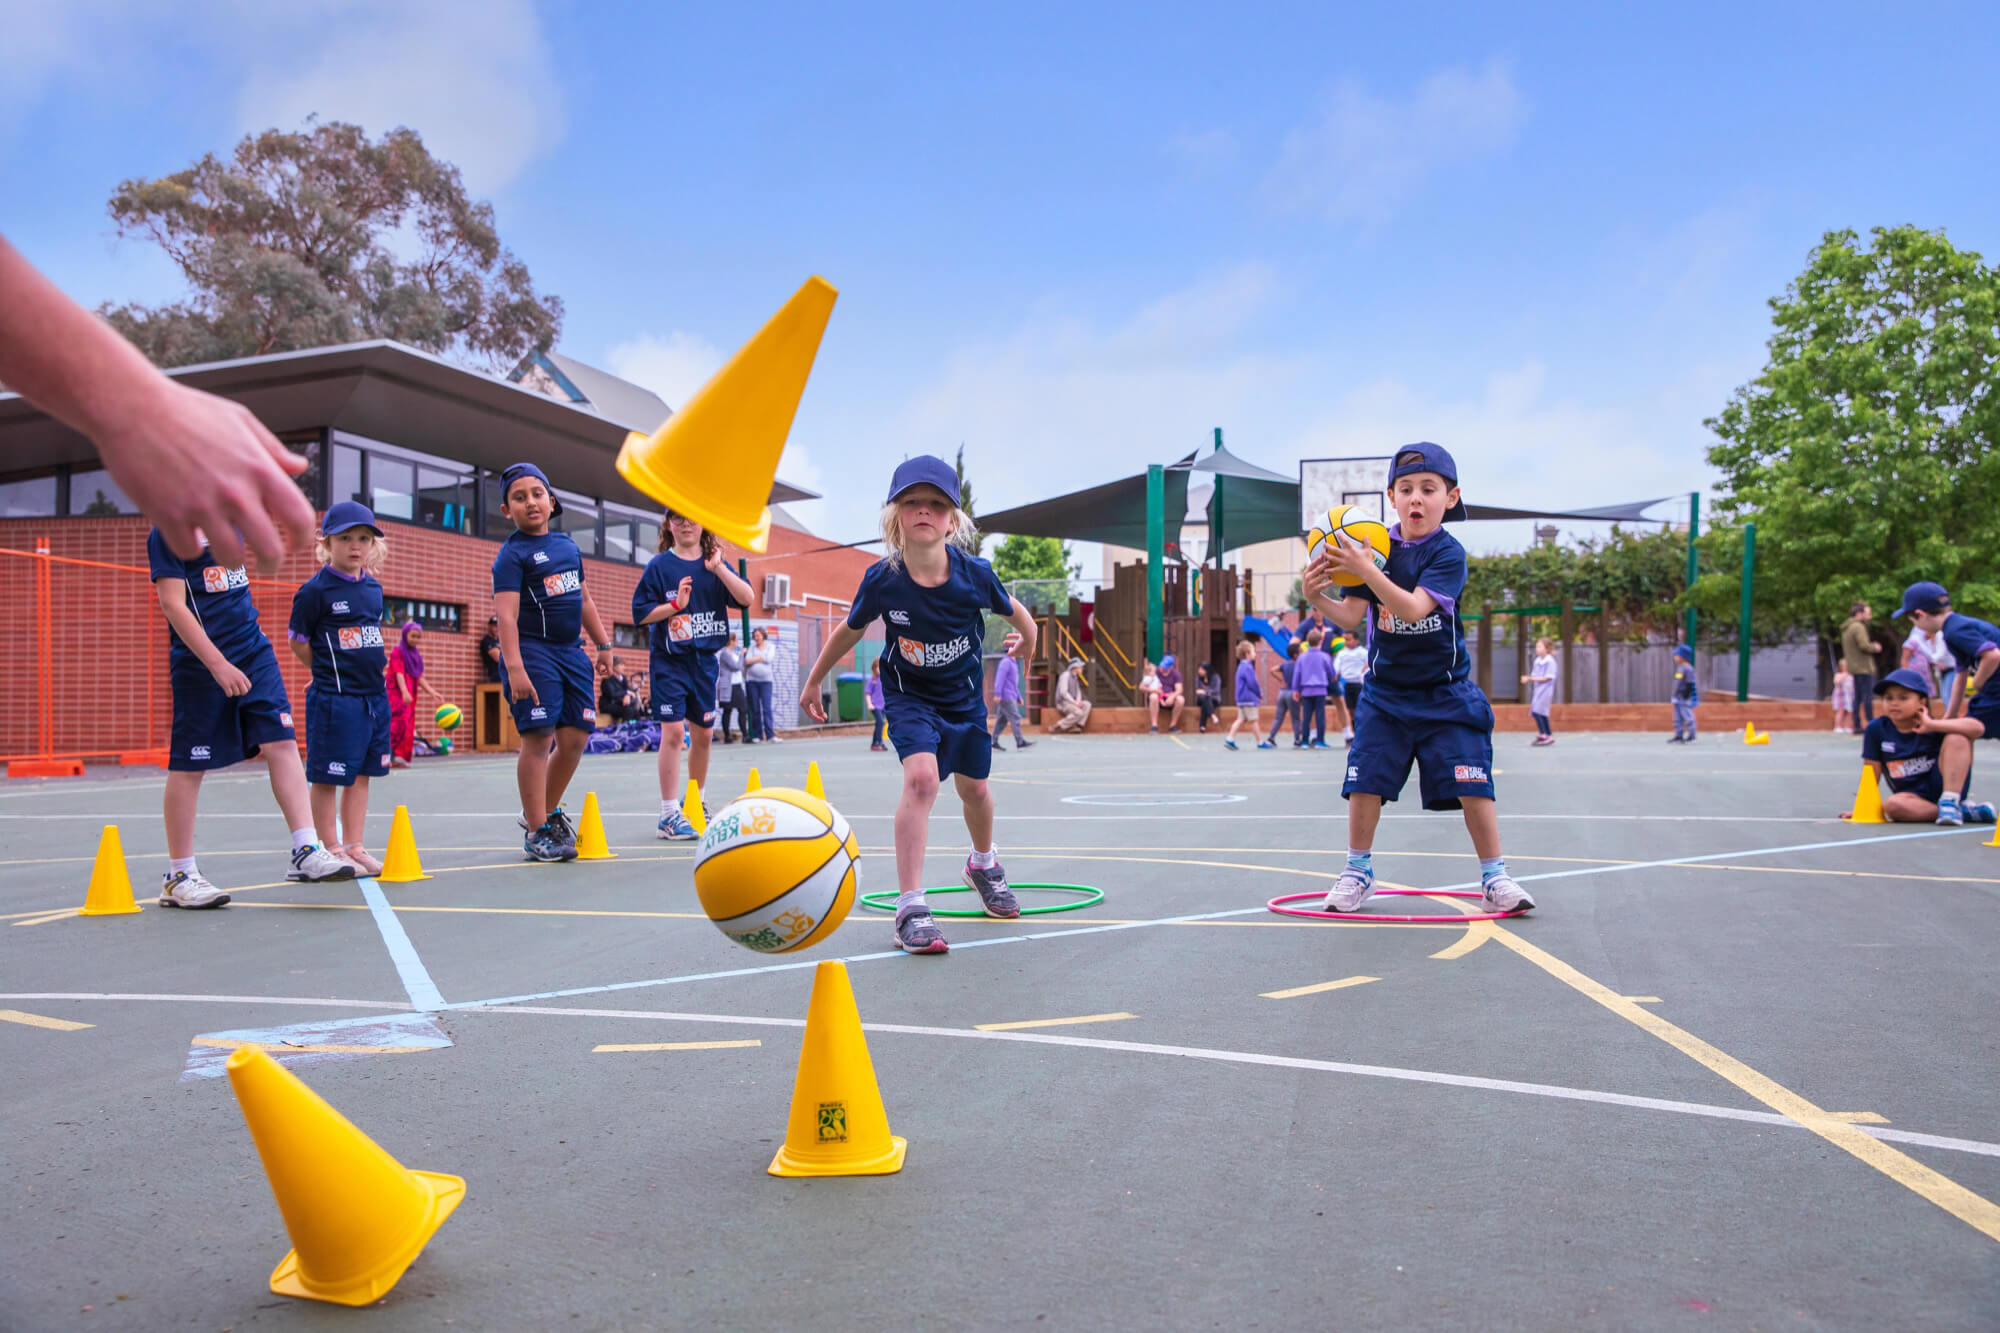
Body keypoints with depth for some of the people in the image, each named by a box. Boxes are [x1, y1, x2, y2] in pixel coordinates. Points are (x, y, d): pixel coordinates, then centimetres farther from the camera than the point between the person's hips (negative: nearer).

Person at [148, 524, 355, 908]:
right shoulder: (168, 530, -10)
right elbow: (172, 603, -17)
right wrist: (218, 664, -23)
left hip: (254, 651, 6)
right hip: (199, 663, -6)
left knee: (282, 743, -4)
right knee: (188, 765, 2)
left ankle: (306, 851, -5)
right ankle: (178, 876, 12)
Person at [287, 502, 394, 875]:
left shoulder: (373, 587, 11)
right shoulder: (315, 590, -8)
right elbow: (298, 643, -4)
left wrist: (372, 666, 12)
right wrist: (331, 672, 2)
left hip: (376, 694, 7)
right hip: (334, 699, -7)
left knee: (361, 774, 12)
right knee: (328, 777, 1)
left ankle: (355, 847, 20)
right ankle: (332, 851, 9)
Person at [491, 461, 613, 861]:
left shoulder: (569, 546, 15)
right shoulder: (512, 554, -6)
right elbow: (506, 613, -16)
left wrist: (603, 643, 26)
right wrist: (514, 666, -26)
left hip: (571, 652, 7)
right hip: (532, 650, -7)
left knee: (575, 737, 7)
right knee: (538, 738, -9)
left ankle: (546, 811, 27)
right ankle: (537, 832, 0)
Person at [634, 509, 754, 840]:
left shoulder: (715, 563, 6)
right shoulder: (659, 565, -3)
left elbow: (746, 598, -7)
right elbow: (641, 613, -6)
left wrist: (719, 568, -14)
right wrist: (676, 605, -18)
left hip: (704, 658, 4)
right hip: (668, 660, -4)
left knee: (702, 733, 11)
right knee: (673, 731, -12)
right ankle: (669, 814, -7)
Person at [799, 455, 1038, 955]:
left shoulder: (975, 574, -23)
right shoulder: (882, 580, -23)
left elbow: (1015, 612, -1)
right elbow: (849, 631, -4)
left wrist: (1027, 651, 13)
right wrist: (813, 682, 6)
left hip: (965, 695, 2)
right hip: (908, 694, -2)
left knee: (974, 787, 17)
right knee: (921, 776, -25)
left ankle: (984, 864, 50)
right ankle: (910, 908, -19)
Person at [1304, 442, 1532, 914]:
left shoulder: (1448, 553, -12)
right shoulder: (1376, 547, -2)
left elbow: (1412, 609, -28)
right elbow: (1351, 617, -7)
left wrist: (1367, 570, -39)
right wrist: (1318, 597, -26)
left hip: (1446, 693, -3)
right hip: (1384, 692, 3)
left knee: (1472, 786, -6)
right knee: (1364, 783, -2)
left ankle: (1494, 875, 11)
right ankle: (1358, 872, 16)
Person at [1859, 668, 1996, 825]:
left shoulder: (1933, 729, -5)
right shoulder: (1876, 729, 0)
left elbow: (1978, 729, -22)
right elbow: (1872, 772, 4)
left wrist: (1932, 725, -28)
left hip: (1943, 786, -1)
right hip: (1913, 796, 1)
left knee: (1957, 737, -19)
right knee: (1892, 805, -35)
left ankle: (1950, 802, -23)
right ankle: (1964, 811, -21)